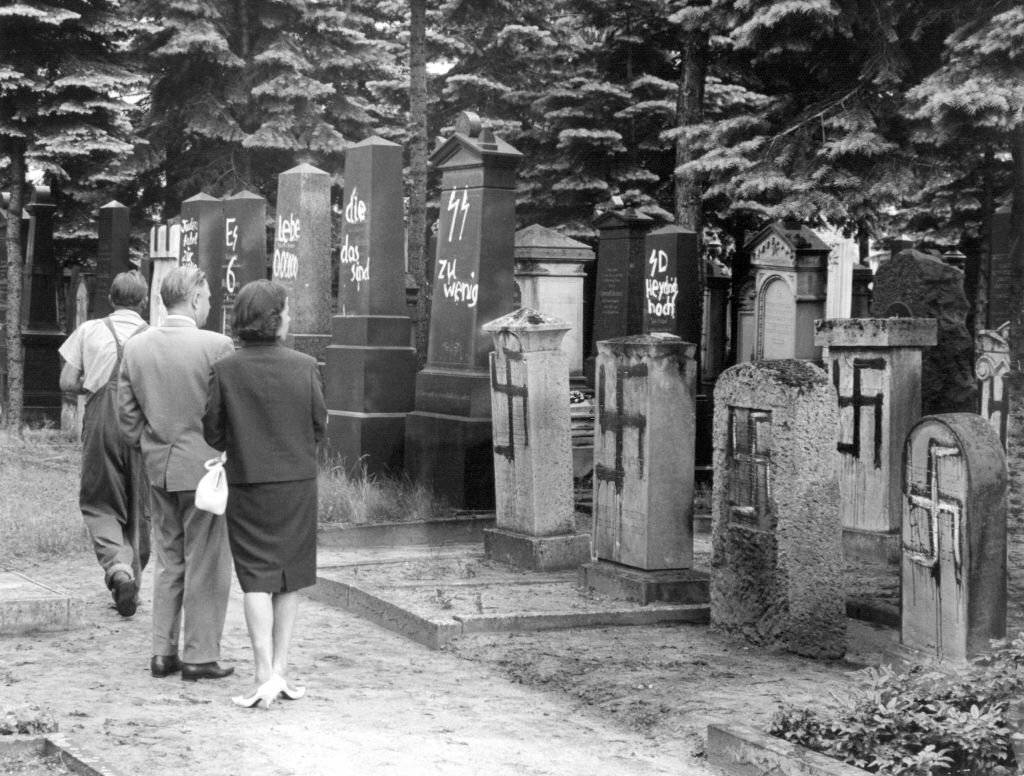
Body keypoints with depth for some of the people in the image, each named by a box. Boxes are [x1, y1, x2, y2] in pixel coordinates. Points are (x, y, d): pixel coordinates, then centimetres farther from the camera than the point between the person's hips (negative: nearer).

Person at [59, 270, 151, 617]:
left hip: (101, 423, 0)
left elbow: (67, 383, 1)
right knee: (139, 508, 13)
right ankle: (131, 580, 17)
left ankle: (116, 564, -16)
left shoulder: (88, 331, 3)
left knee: (99, 503, 9)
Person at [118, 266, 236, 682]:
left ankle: (163, 652, 19)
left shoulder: (135, 347, 2)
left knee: (168, 561, 16)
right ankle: (200, 656, 9)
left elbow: (126, 412, 6)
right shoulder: (217, 346, -15)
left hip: (159, 466, 6)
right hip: (205, 465, -5)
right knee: (206, 564, 4)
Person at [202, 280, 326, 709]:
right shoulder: (304, 367, -9)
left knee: (257, 579, 2)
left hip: (247, 484, -1)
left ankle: (265, 675, -8)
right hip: (297, 482, 1)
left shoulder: (225, 370, -9)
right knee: (289, 577, 13)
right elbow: (319, 427, -1)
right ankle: (280, 669, 17)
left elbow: (212, 434, -4)